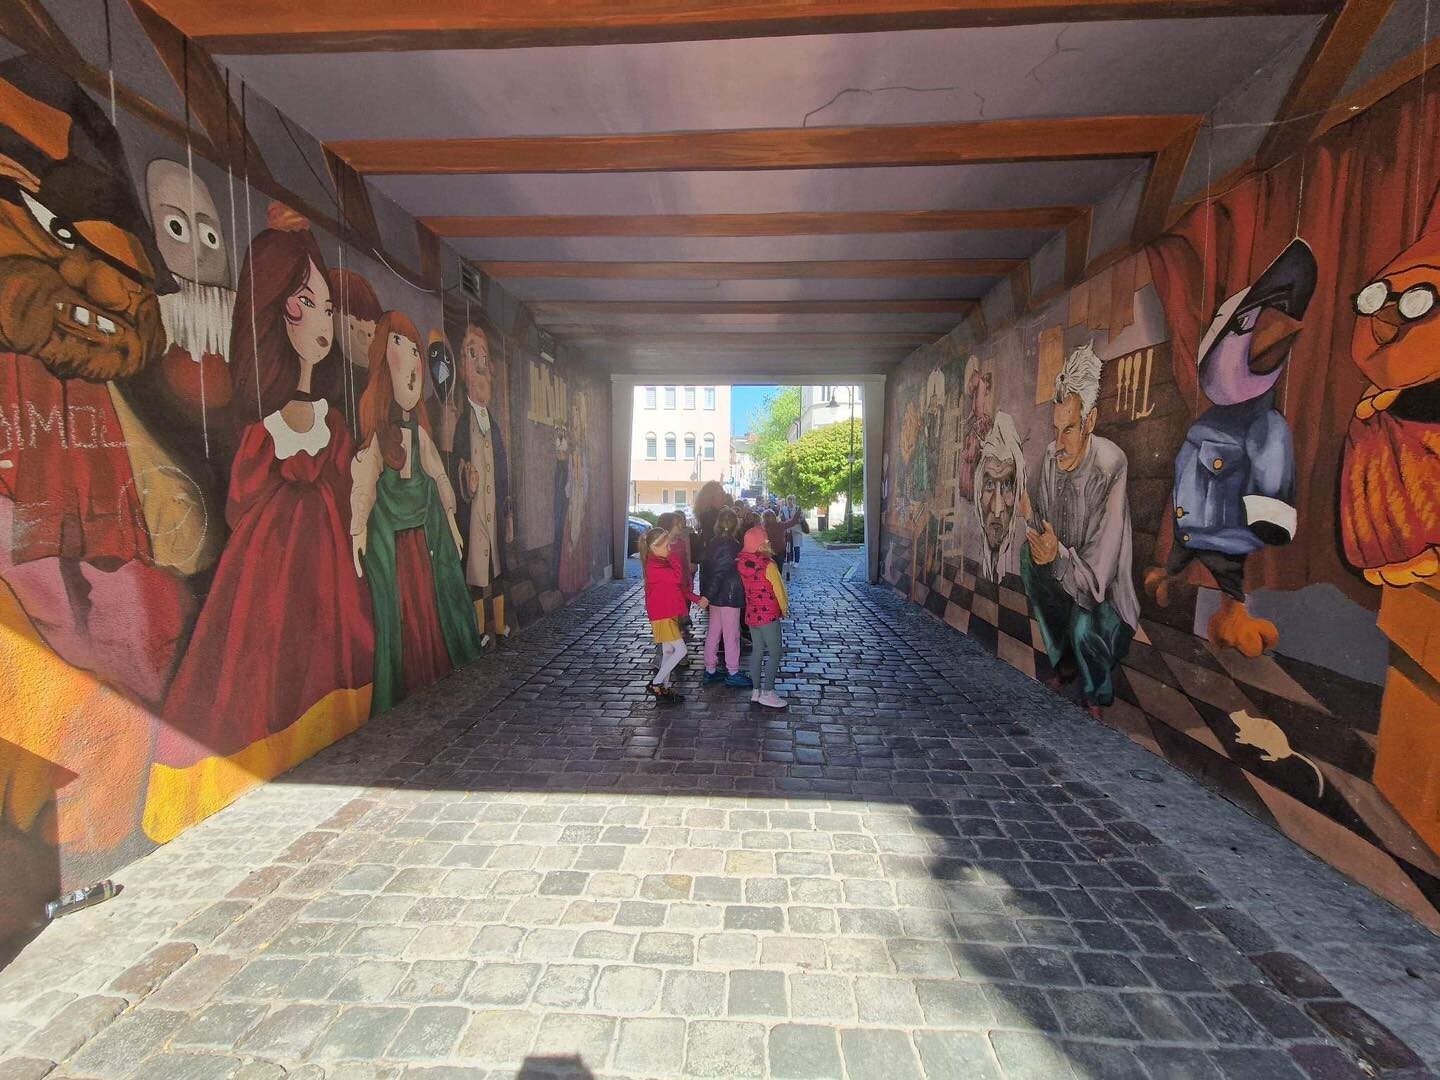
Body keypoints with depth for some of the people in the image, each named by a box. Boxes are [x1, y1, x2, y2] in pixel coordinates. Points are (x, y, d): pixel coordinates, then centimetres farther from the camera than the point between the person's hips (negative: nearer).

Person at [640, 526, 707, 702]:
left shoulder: (663, 562, 11)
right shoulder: (653, 566, -20)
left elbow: (680, 586, 15)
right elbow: (677, 577, -31)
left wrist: (697, 599, 6)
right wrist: (672, 554, -22)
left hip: (670, 613, 10)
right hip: (661, 615, -10)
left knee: (668, 651, 15)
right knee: (680, 650, -9)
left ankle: (665, 688, 25)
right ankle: (655, 685, 0)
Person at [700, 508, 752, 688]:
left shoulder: (713, 542, 6)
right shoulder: (730, 545, -19)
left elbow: (705, 568, 10)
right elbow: (720, 573, -23)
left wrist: (706, 593, 12)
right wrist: (707, 596, -22)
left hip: (716, 597, 9)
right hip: (728, 597, -9)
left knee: (713, 633, 14)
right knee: (732, 636, 2)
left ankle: (710, 670, 23)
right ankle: (733, 674, 11)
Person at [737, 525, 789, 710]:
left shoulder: (742, 562, -3)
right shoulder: (768, 565, -21)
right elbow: (779, 589, -12)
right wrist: (784, 608, 5)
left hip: (751, 613, 7)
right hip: (768, 614, -7)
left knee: (757, 651, 15)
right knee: (775, 653, 3)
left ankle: (756, 691, 22)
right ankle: (767, 693, 5)